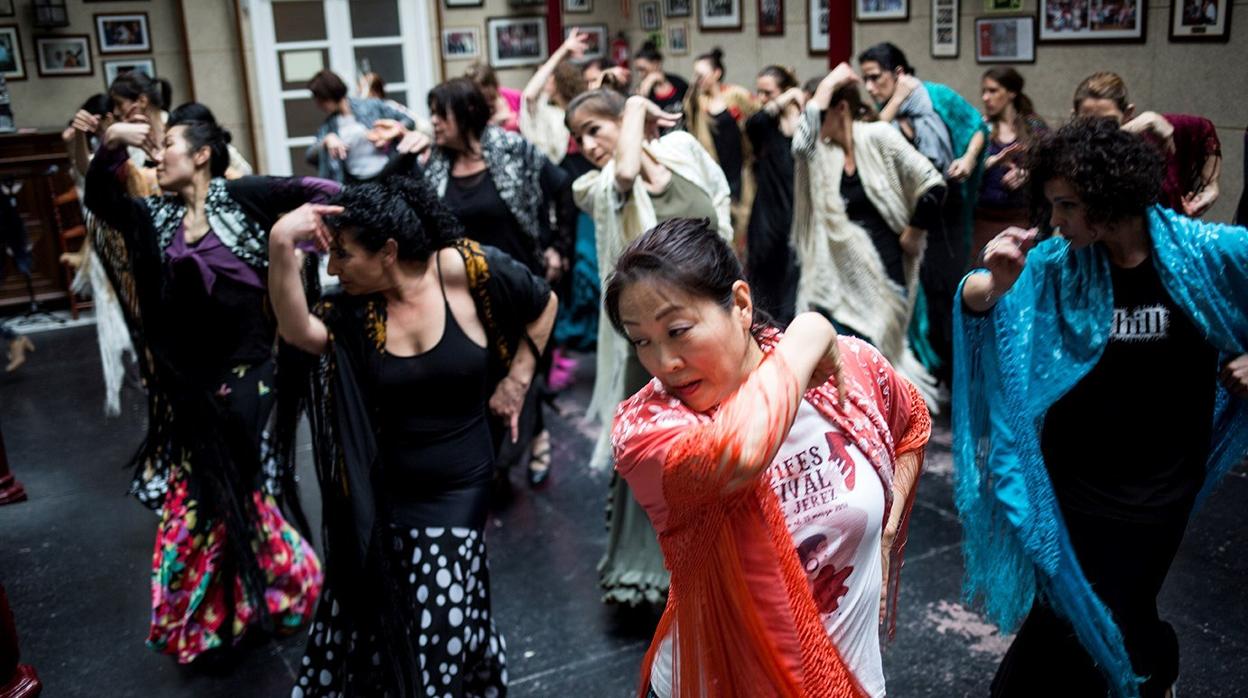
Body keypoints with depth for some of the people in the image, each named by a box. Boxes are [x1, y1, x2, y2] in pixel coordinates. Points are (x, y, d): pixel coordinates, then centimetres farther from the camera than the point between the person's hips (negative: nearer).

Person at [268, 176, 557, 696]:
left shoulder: (464, 268, -13)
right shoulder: (352, 311, -7)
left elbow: (543, 303, 2)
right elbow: (298, 331, -29)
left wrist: (516, 380, 2)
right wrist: (282, 248, -40)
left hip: (457, 491, -2)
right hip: (381, 495, 2)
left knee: (441, 630, 5)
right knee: (374, 619, 14)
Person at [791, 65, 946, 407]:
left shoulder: (877, 136, -5)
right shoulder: (821, 150, 4)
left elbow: (932, 185, -8)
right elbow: (800, 144, -21)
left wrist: (912, 234, -2)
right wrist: (825, 87, -12)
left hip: (883, 268, -3)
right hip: (840, 273, 3)